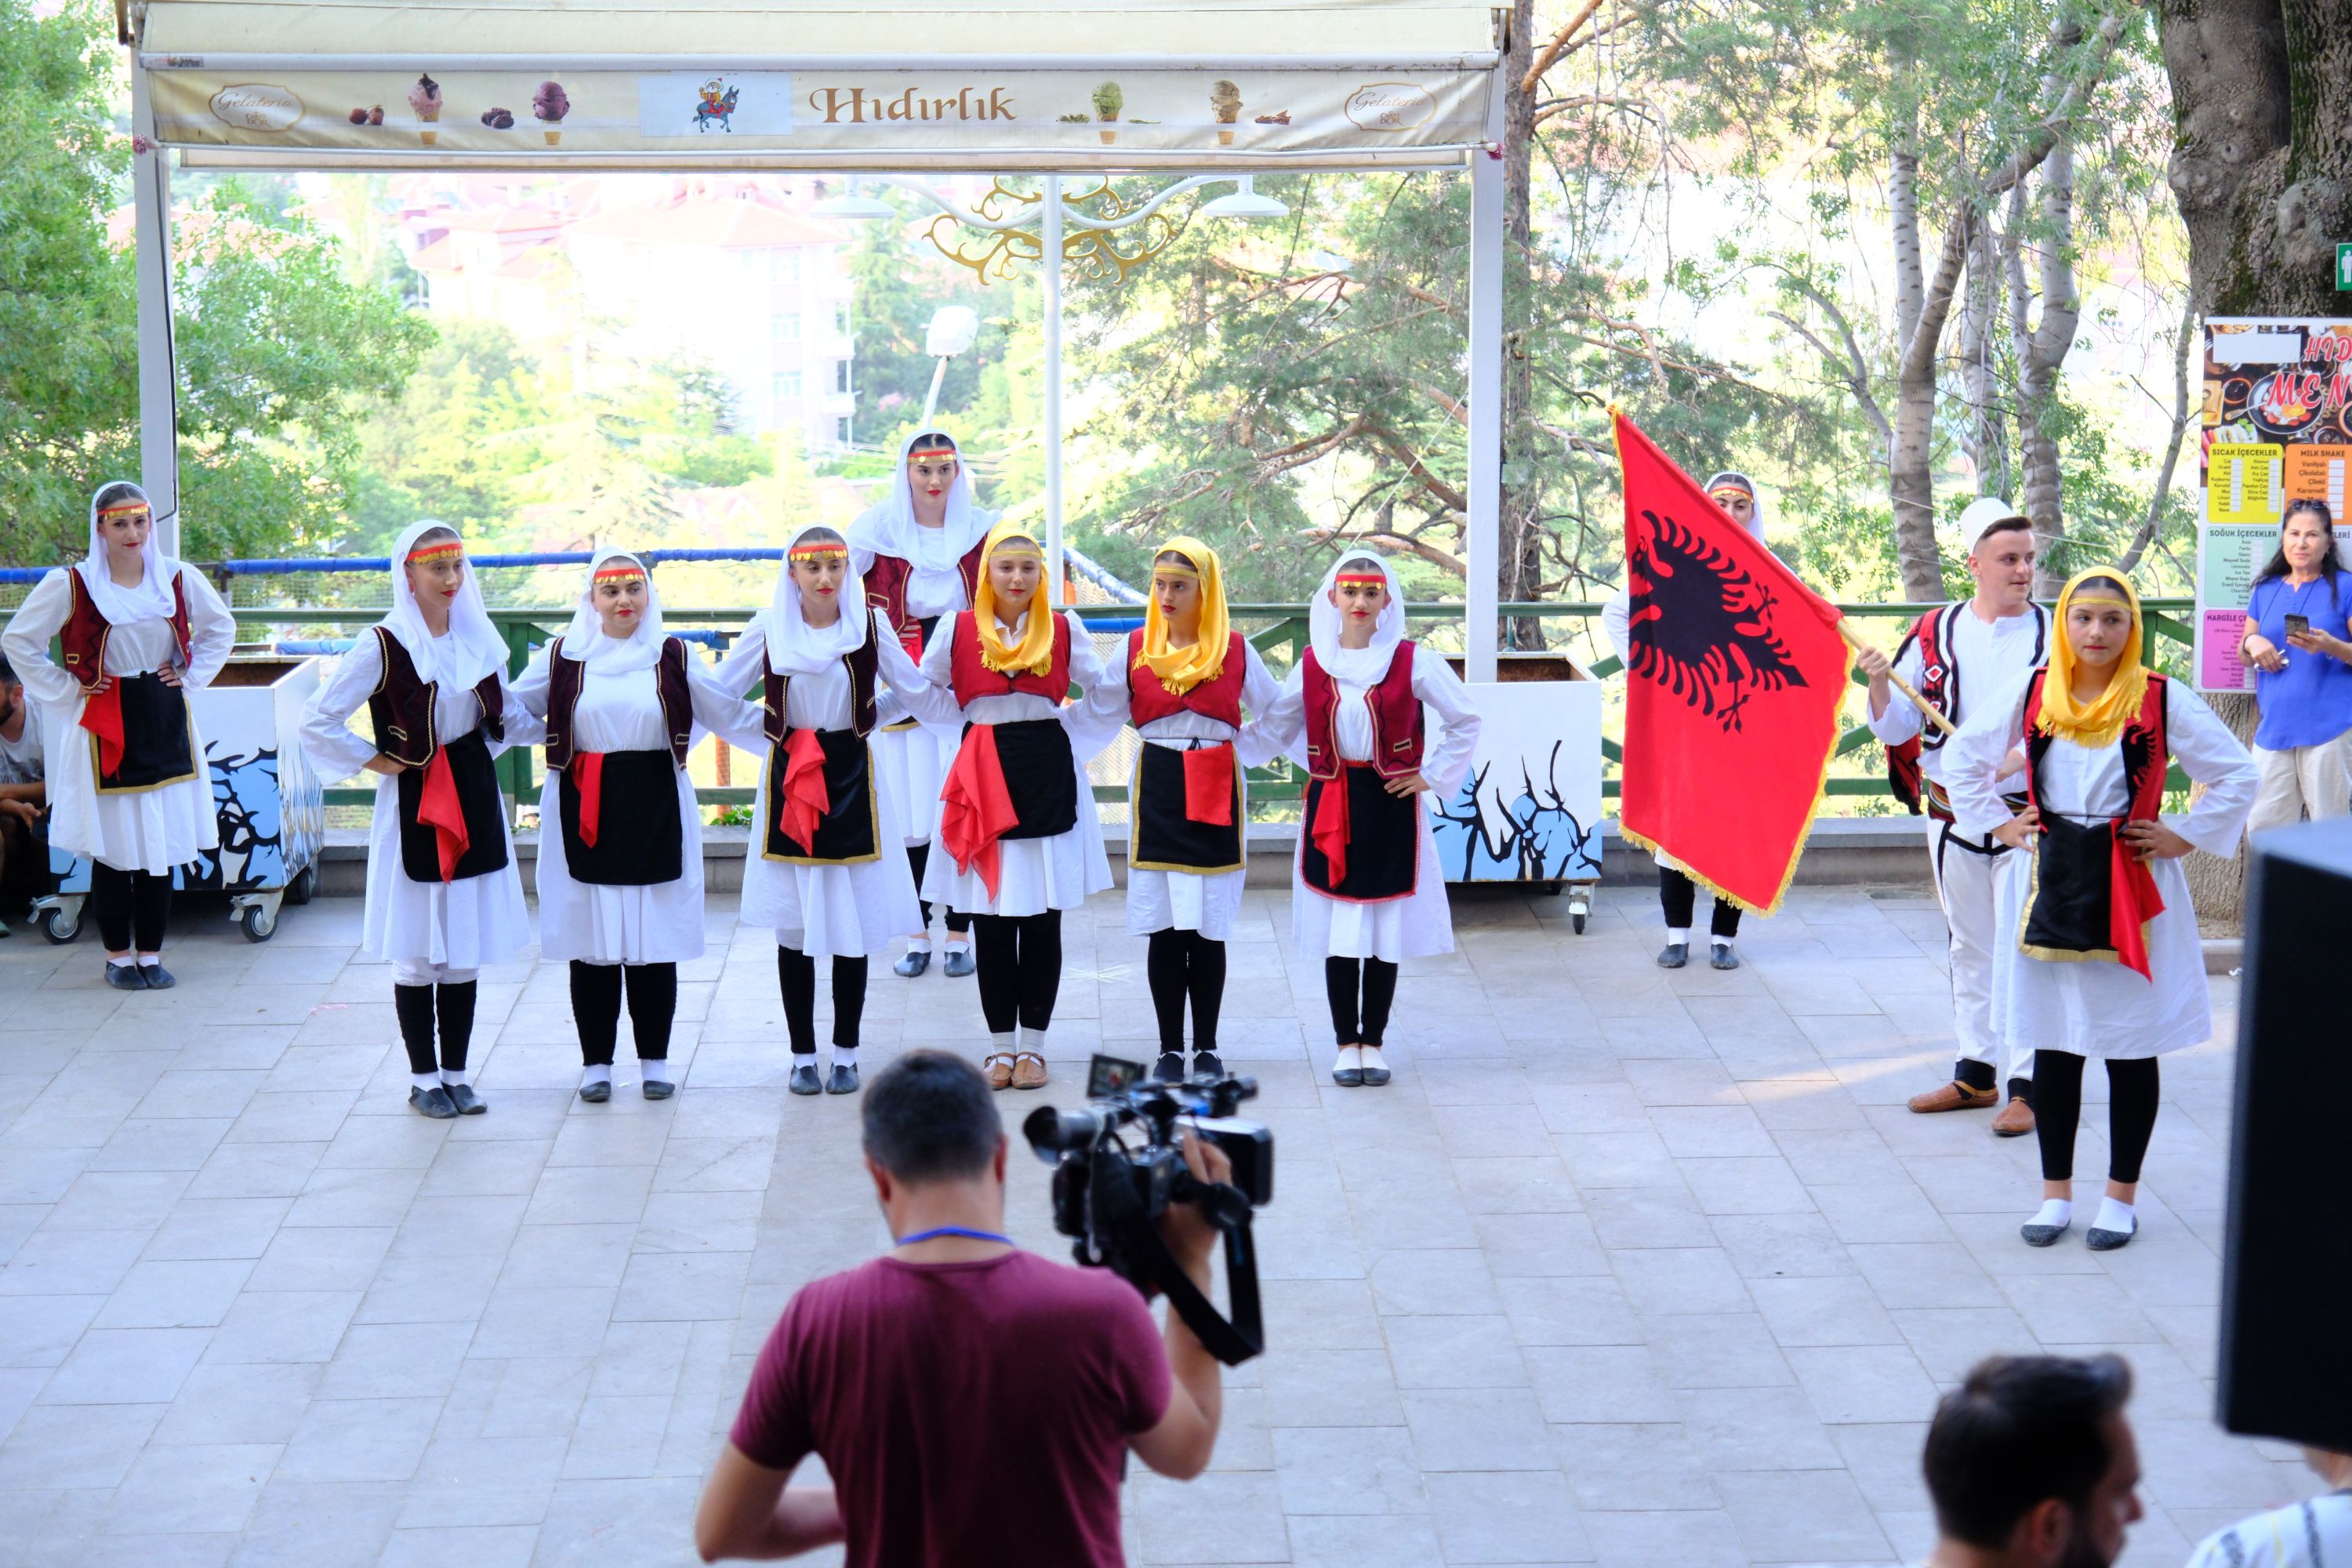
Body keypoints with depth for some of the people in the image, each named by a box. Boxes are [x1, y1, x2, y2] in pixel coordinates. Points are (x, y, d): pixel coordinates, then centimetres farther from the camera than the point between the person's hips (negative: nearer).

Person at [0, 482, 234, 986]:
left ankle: (151, 953, 12)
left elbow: (220, 629, 20)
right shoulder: (71, 584, -6)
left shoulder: (178, 579, 4)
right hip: (105, 725, -3)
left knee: (163, 842, 2)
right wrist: (65, 688, -3)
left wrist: (191, 676, 8)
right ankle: (118, 954, 11)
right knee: (112, 845, 0)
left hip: (165, 723, 3)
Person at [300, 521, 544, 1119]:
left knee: (467, 946, 9)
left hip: (475, 799, 5)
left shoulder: (479, 637, 6)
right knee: (417, 951, 1)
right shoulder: (384, 645, -11)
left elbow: (509, 717, 18)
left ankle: (456, 1073, 18)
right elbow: (318, 723, -11)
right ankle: (423, 1078, 12)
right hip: (413, 806, -5)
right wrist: (381, 763, -9)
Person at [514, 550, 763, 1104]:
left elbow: (733, 717, 10)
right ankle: (595, 1062, 12)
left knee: (654, 938, 3)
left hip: (655, 810, 0)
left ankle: (654, 1060, 14)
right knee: (589, 938, 2)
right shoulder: (561, 657, 5)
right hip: (584, 810, 0)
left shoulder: (676, 658, 5)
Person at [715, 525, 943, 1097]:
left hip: (852, 780, 0)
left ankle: (846, 1053, 11)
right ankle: (802, 1055, 13)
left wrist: (861, 720, 4)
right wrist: (772, 733, 1)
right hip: (788, 783, 0)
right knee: (793, 925, 3)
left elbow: (914, 690, 6)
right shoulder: (768, 629, 0)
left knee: (853, 924, 1)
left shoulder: (869, 624, 0)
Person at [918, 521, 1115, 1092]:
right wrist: (972, 722, 3)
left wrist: (1063, 724, 1)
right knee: (990, 918, 2)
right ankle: (1000, 1044, 12)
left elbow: (1104, 693, 9)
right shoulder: (958, 629, 3)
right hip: (983, 780, 0)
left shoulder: (1065, 629, 4)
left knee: (1043, 915, 2)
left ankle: (1033, 1044, 12)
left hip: (1048, 777, 0)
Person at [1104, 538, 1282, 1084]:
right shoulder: (1136, 646, 6)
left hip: (1216, 792, -1)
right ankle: (1170, 1048, 9)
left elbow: (1276, 711, 12)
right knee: (1163, 926, 0)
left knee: (1209, 926, 1)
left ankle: (1207, 1047, 12)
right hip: (1158, 789, 1)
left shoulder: (1235, 649, 4)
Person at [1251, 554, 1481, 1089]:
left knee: (1386, 929, 3)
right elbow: (1273, 732, 10)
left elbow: (1465, 720, 5)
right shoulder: (1312, 664, 4)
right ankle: (1346, 1042, 13)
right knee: (1338, 930, 2)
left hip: (1391, 805, -1)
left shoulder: (1413, 661, -2)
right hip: (1332, 804, 1)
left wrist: (1432, 775, 0)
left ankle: (1373, 1041, 14)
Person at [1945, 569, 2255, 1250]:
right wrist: (1999, 824, 8)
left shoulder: (2163, 701, -6)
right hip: (2051, 882, 2)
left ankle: (2121, 1198, 15)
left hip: (2132, 888, -2)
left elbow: (2237, 774, -1)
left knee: (2130, 1050, 3)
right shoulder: (2029, 693, 1)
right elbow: (1962, 757, 14)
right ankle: (2055, 1194, 19)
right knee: (2053, 1046, 8)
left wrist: (2184, 837, -4)